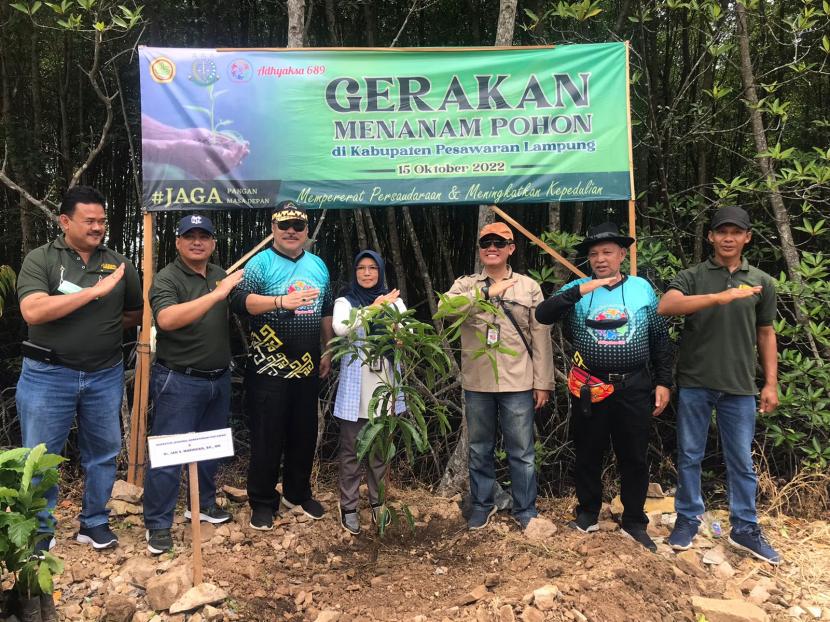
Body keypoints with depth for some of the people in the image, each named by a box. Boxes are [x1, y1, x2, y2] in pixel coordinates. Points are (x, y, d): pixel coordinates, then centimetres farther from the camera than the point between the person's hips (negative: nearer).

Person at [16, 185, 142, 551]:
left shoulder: (118, 264, 4)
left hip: (105, 376, 3)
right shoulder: (40, 259, -5)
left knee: (103, 453, 13)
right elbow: (33, 312, -21)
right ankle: (39, 530, 26)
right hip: (48, 375, -3)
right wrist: (95, 291, -23)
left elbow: (135, 313, 16)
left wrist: (103, 329, 3)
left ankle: (94, 522, 31)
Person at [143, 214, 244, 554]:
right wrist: (216, 294, -32)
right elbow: (167, 319, -30)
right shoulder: (167, 279, -11)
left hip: (219, 379, 7)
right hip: (180, 381, -6)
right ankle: (157, 524, 11)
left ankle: (204, 503, 36)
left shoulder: (221, 274, 9)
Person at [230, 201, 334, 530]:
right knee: (267, 436, 2)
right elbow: (240, 300, -22)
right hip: (269, 368, -5)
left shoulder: (318, 265, 11)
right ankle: (263, 502, 18)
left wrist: (328, 351, 17)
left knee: (305, 433, 14)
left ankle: (297, 493, 32)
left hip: (307, 366, 5)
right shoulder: (261, 262, -6)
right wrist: (280, 301, -34)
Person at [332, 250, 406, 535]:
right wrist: (373, 308, -25)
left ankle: (377, 501, 29)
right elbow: (340, 328, -20)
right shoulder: (345, 301, 2)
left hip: (385, 384, 2)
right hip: (355, 388, -2)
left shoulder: (394, 301, 8)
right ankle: (348, 506, 17)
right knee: (351, 450, 6)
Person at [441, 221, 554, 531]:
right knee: (479, 448, 14)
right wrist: (487, 291, -22)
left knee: (522, 451, 7)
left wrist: (543, 383, -1)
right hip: (477, 382, 2)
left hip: (517, 383, -1)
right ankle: (482, 504, 31)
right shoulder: (466, 284, 5)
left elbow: (541, 338, 2)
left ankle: (525, 509, 24)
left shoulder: (529, 287, 3)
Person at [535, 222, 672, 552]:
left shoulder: (642, 288, 3)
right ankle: (588, 514, 32)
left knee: (634, 457, 10)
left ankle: (634, 522, 27)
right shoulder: (577, 289, 0)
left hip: (634, 388, 1)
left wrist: (664, 382, 4)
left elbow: (660, 337, 7)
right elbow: (543, 315, -15)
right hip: (590, 389, 0)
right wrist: (578, 291, -25)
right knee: (588, 455, 13)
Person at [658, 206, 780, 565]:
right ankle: (688, 519, 24)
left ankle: (745, 528, 23)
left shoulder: (761, 282, 9)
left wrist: (771, 383, 7)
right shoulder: (691, 276, 0)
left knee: (741, 462, 9)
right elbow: (665, 307, -20)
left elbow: (765, 334, 13)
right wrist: (720, 297, -29)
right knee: (689, 456, 9)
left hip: (739, 386, 2)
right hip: (694, 383, -1)